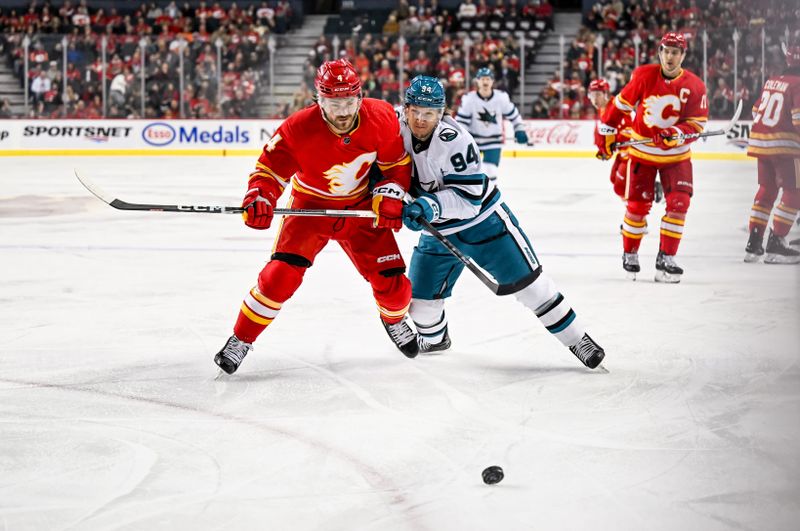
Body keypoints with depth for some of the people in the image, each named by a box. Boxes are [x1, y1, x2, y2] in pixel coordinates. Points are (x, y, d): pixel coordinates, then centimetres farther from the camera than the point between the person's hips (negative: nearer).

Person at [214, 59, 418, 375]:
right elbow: (270, 169, -19)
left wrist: (390, 197, -17)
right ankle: (241, 340, -4)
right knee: (282, 273, -20)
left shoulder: (381, 118, -19)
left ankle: (394, 320, 36)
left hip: (360, 208, 2)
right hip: (311, 206, -2)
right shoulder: (299, 129, -28)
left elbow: (397, 162, -3)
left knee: (391, 280, -1)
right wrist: (259, 199, -38)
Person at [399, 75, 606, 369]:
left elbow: (469, 197, -29)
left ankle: (577, 339, -1)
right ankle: (434, 338, 39)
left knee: (527, 280, -9)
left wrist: (431, 204, -43)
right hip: (437, 232, 5)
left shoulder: (453, 139, -26)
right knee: (420, 300, 6)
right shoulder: (397, 134, -9)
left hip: (483, 220, -5)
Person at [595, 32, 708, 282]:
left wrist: (678, 135, -26)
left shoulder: (695, 86, -11)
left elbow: (697, 122, -8)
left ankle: (666, 259, -2)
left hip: (676, 154, 1)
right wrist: (605, 133, 1)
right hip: (641, 151, -1)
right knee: (637, 204, 0)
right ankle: (630, 253, 20)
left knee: (678, 202, -11)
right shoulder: (644, 76, -12)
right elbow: (621, 104, -2)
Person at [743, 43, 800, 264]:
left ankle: (754, 243, 15)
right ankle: (775, 244, -10)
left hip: (760, 142, 8)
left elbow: (757, 111, 20)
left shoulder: (772, 81, 14)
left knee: (766, 190, 17)